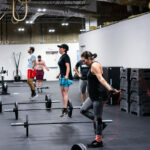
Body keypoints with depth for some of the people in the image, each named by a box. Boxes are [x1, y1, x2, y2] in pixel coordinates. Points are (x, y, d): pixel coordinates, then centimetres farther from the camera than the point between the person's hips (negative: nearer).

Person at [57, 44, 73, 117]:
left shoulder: (65, 56, -12)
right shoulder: (62, 56, 16)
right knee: (62, 92, 12)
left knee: (65, 92, -11)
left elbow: (68, 66, -21)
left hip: (66, 77, -10)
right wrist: (59, 74, 33)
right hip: (62, 76, 10)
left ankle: (65, 109, -11)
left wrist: (67, 75, -32)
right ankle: (68, 104, 21)